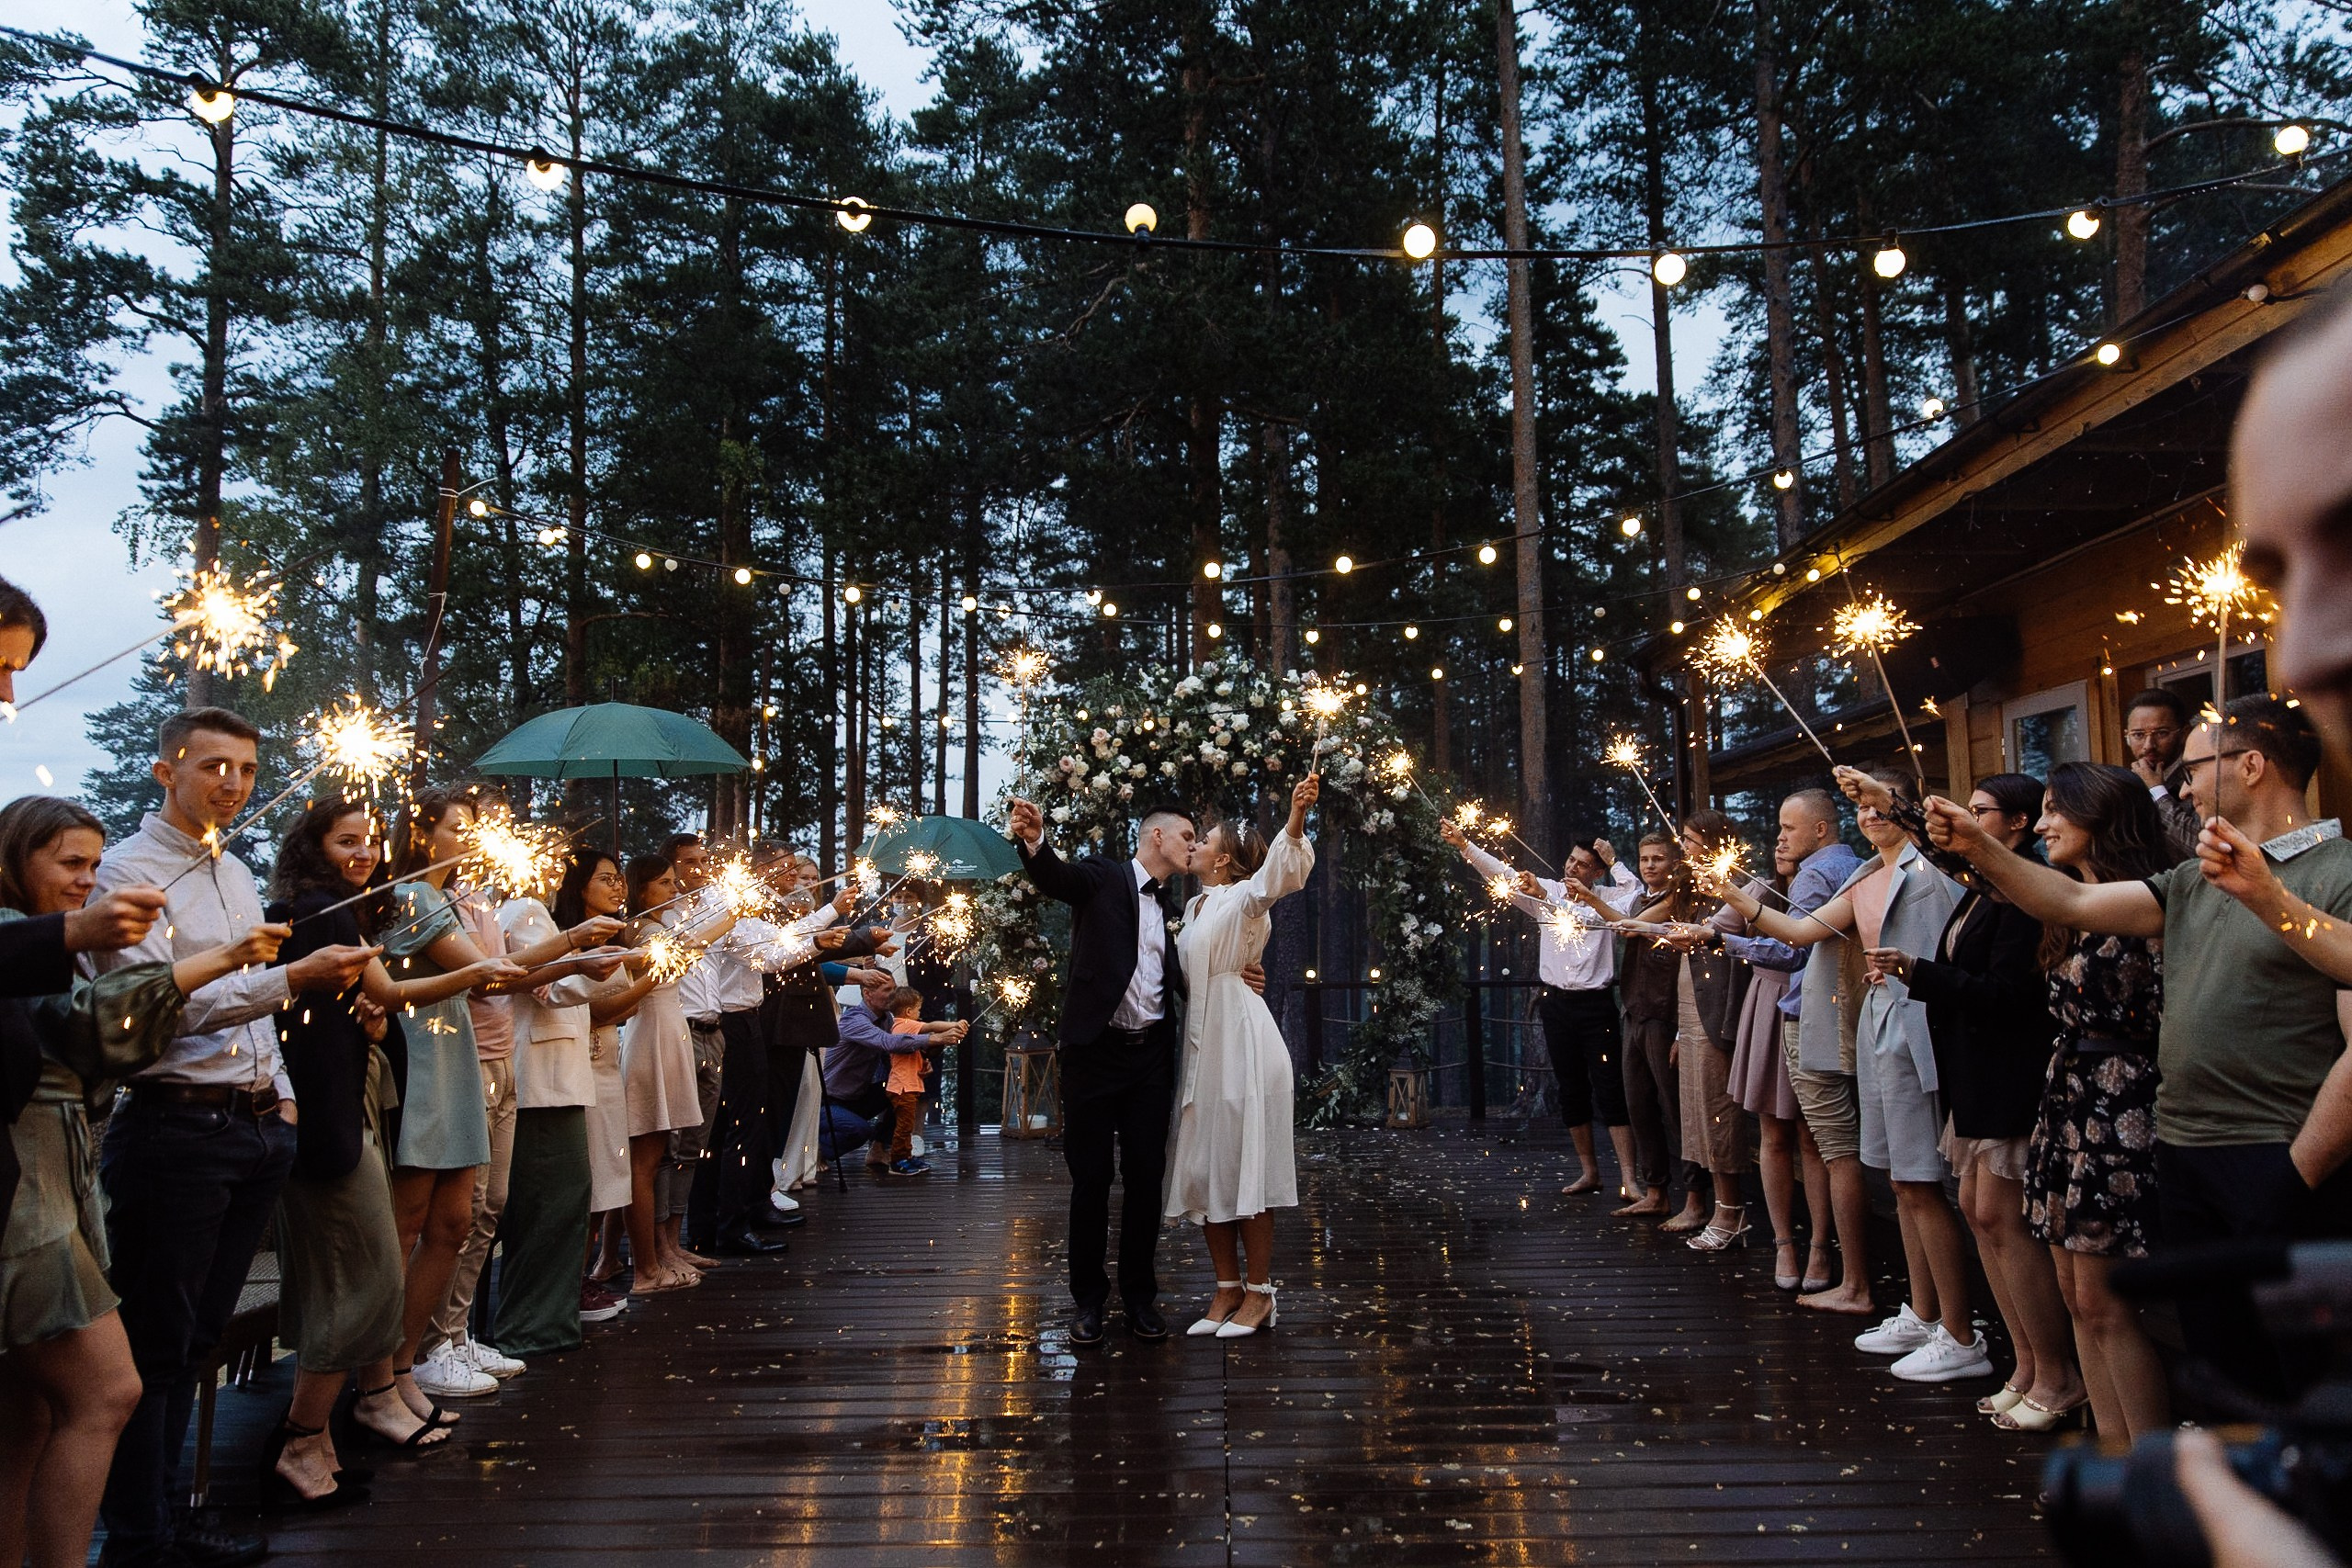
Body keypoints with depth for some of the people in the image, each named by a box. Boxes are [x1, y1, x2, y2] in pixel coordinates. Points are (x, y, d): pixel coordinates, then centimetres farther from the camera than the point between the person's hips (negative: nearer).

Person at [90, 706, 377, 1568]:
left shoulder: (237, 873, 16)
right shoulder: (129, 872, -9)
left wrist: (281, 1095, 17)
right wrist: (293, 977, -26)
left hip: (257, 1127, 8)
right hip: (173, 1130, -8)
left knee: (198, 1333, 15)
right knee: (152, 1341, 1)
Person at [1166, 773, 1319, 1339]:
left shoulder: (1244, 898, -7)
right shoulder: (1195, 908, 18)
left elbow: (1278, 870, -29)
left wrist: (1295, 819, -47)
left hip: (1241, 1043, -8)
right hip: (1199, 1046, 8)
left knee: (1244, 1164, -4)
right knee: (1202, 1167, 8)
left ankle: (1259, 1292, 5)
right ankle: (1227, 1289, 16)